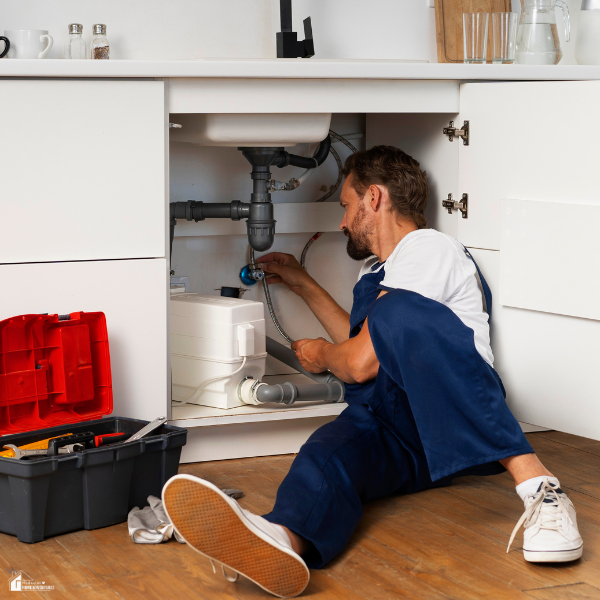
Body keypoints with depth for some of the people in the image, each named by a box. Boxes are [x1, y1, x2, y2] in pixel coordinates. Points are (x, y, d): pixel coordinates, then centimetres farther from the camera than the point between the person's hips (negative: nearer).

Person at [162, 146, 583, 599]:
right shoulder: (377, 271, 32)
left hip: (452, 420, -7)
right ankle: (284, 540, -69)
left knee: (398, 312, -35)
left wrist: (322, 354, 17)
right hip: (385, 424, 7)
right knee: (328, 454, -29)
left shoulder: (426, 247, 0)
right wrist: (302, 284, 50)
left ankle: (533, 480, -45)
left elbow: (362, 363, -6)